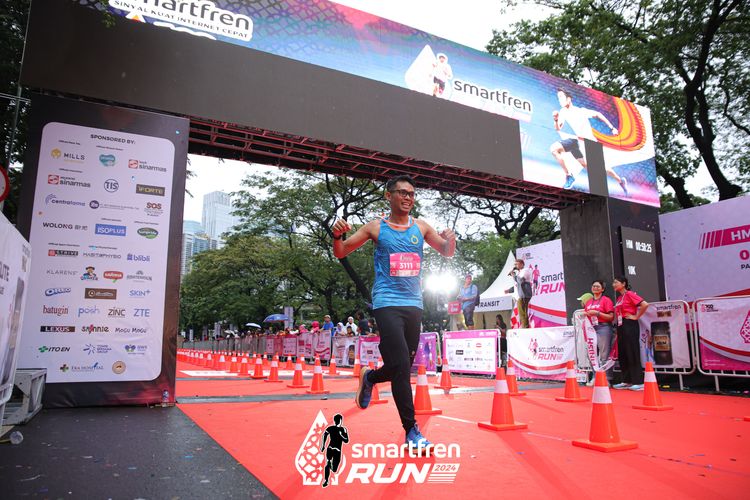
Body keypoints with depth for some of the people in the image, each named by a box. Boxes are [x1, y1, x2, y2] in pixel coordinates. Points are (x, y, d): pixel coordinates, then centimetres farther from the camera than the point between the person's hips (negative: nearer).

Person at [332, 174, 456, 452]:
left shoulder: (421, 227, 9)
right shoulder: (376, 228, 0)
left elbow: (447, 252, 16)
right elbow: (340, 253, 4)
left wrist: (450, 239, -8)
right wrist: (338, 235, -18)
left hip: (414, 304, 5)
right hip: (387, 303, -5)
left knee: (402, 366, 10)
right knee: (401, 366, -14)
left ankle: (369, 378, 41)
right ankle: (411, 431, -1)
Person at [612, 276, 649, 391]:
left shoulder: (629, 294, -8)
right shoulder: (619, 297, 16)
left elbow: (645, 304, -20)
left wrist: (636, 317, -12)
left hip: (630, 325, -9)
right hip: (621, 326, 9)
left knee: (632, 353, -7)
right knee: (622, 353, 9)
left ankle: (638, 382, -2)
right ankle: (626, 381, 16)